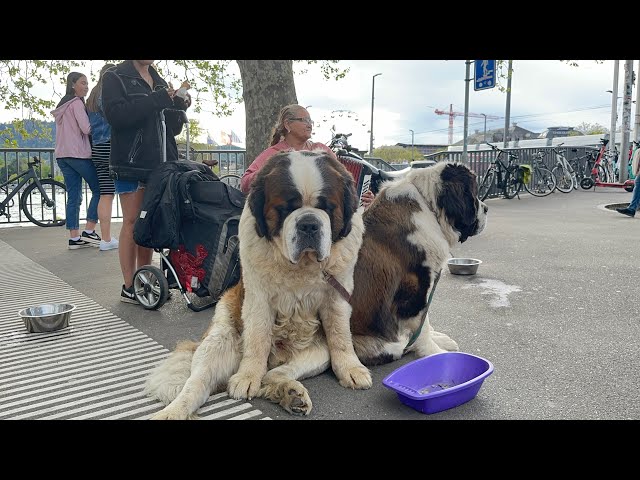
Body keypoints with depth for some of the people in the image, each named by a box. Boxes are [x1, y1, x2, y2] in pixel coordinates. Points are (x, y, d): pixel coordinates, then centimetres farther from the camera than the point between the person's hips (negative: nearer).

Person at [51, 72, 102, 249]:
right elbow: (86, 128, -15)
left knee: (74, 197, 5)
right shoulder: (77, 103, -6)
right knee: (98, 190, -1)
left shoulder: (63, 104, 22)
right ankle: (89, 231, -5)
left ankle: (74, 238, 3)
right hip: (78, 154, -9)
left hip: (62, 155, 9)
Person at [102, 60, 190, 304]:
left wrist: (178, 109, 1)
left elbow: (172, 128, 21)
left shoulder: (160, 82, 20)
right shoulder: (115, 77, 3)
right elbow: (115, 114, -15)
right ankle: (129, 287, 2)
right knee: (132, 222, -4)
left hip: (159, 163, 6)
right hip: (130, 163, -5)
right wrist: (155, 100, -17)